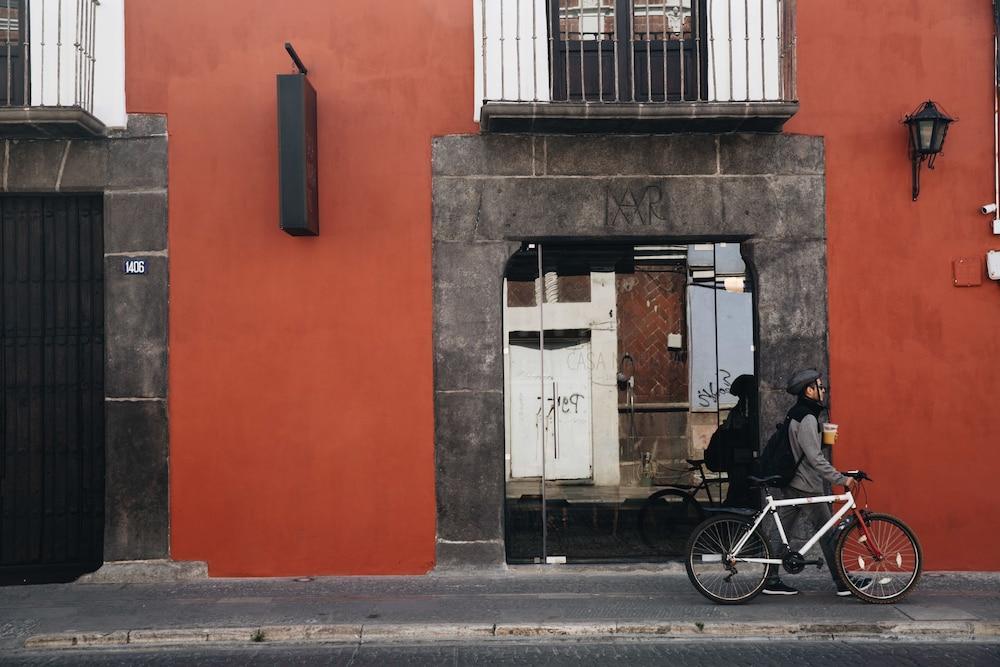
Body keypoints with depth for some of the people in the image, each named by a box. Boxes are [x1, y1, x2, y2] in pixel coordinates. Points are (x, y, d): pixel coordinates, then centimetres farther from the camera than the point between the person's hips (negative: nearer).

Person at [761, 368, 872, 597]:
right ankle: (843, 584, 8)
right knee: (828, 534, 0)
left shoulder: (796, 415, 14)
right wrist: (841, 479, -21)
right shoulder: (807, 418, -18)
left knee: (783, 532, 10)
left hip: (792, 485, 10)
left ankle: (771, 580, 12)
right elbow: (815, 458, -24)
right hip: (806, 486, -10)